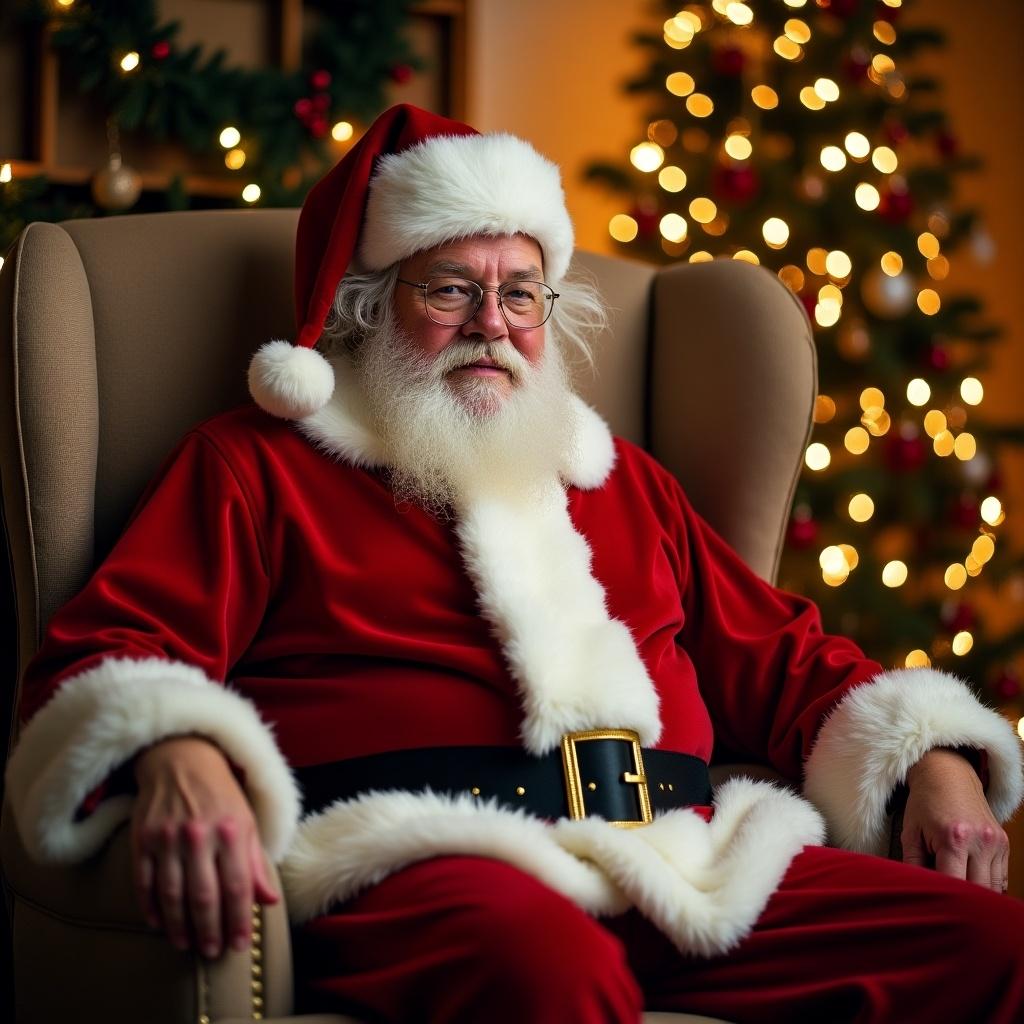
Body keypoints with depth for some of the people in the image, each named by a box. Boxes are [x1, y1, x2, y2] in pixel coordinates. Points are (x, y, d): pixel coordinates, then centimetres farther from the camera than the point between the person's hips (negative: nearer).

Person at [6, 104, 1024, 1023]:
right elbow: (105, 654, 3)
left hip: (676, 861, 6)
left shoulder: (620, 479, 32)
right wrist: (174, 754, -22)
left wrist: (935, 760, 12)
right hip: (427, 863, -5)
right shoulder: (257, 463, 16)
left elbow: (779, 656, 32)